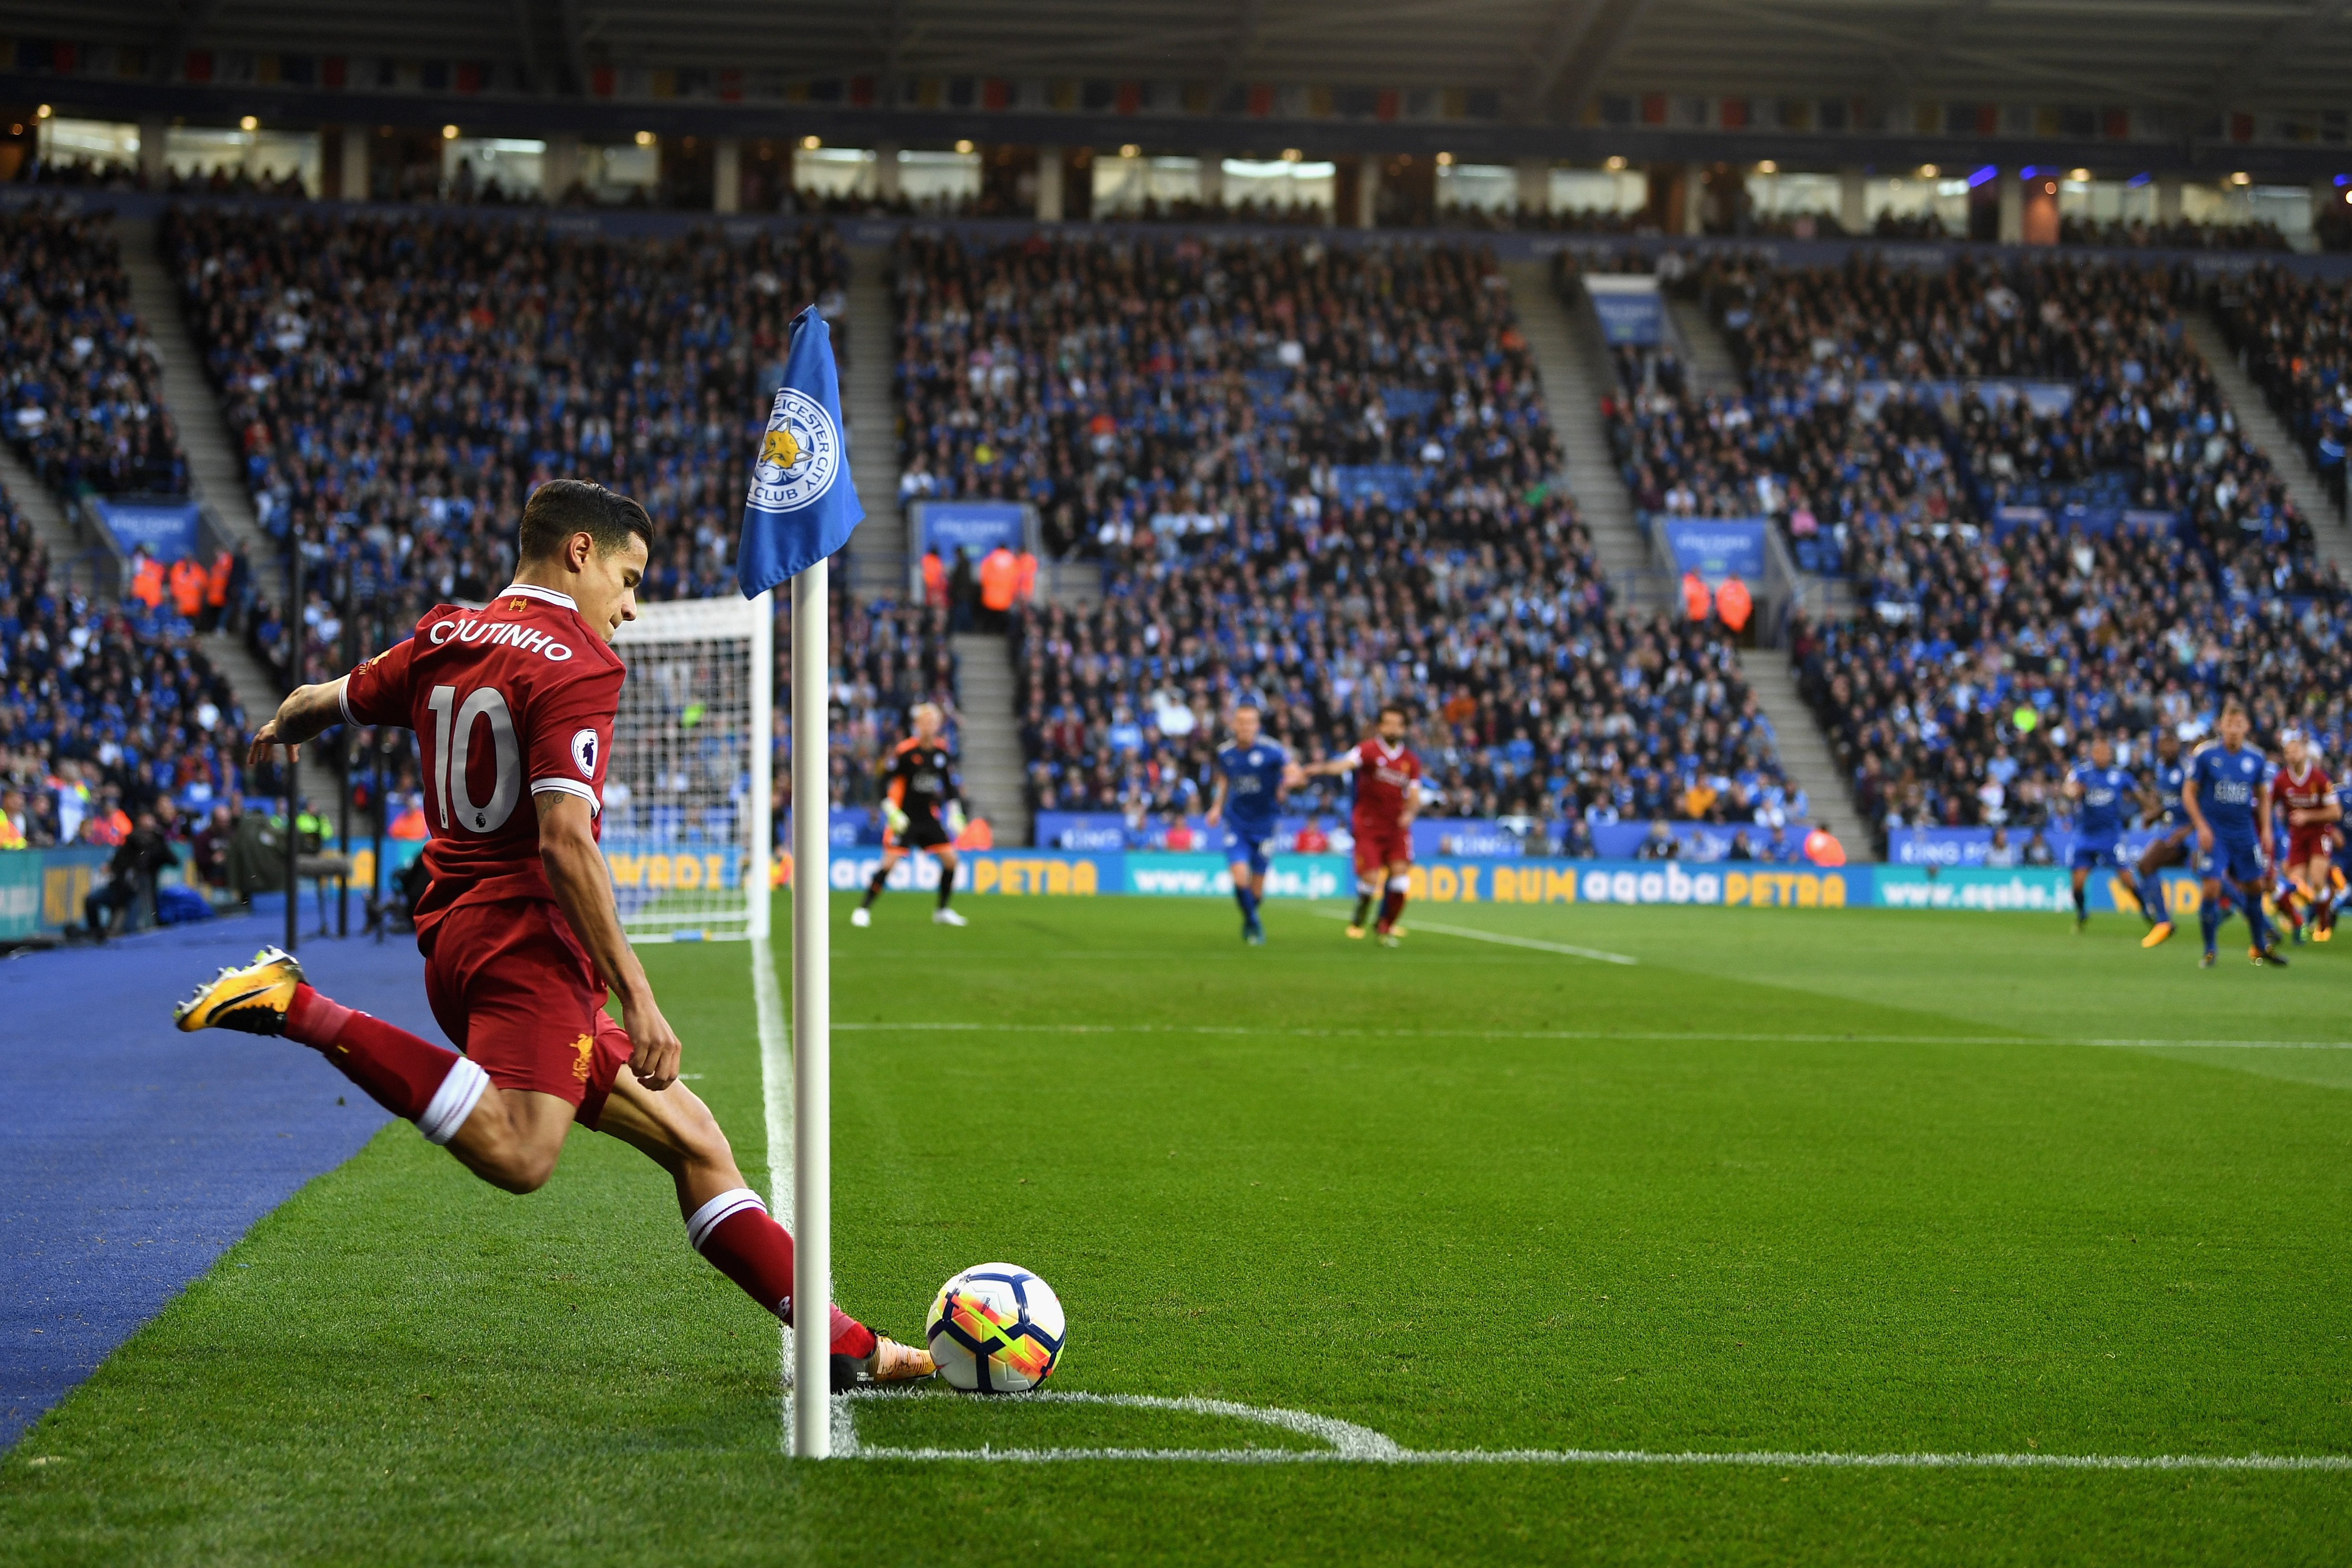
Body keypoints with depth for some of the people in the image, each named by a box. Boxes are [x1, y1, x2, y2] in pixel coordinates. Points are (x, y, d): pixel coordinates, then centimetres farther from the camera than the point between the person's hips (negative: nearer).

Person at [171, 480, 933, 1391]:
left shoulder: (446, 638, 16)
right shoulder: (574, 664, -8)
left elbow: (323, 704, 32)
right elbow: (564, 842, -18)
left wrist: (278, 731, 57)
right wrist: (635, 995, -17)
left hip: (457, 931, 10)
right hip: (526, 934, -10)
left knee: (688, 1135, 10)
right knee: (519, 1153, -32)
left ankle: (839, 1342, 6)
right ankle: (299, 1010, -22)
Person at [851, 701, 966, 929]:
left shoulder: (942, 750, 4)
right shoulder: (904, 750, -13)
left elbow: (950, 784, 16)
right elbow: (886, 782, -10)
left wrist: (955, 813, 8)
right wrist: (892, 813, -17)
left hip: (930, 816, 5)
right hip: (903, 817, -5)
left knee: (950, 859, -1)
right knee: (890, 861, -15)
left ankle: (942, 911, 13)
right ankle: (864, 909, -4)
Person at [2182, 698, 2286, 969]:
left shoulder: (2256, 760, 1)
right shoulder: (2205, 755, -8)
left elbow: (2263, 796, 14)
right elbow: (2189, 793, -2)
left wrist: (2266, 829, 4)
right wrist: (2201, 826, -11)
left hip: (2245, 833, 3)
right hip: (2213, 833, -3)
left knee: (2255, 887, 8)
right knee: (2212, 888, -12)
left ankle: (2261, 947, 25)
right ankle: (2209, 951, 2)